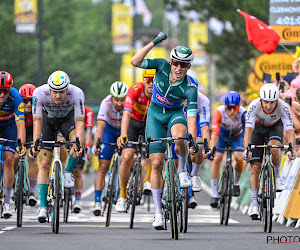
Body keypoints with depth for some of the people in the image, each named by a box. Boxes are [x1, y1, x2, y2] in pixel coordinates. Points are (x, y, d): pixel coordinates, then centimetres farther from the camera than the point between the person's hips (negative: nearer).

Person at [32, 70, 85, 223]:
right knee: (44, 164, -10)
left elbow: (79, 122, -36)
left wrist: (79, 143, -50)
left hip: (67, 118, 0)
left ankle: (68, 172, -7)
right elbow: (37, 121, -33)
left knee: (77, 141, -33)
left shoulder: (77, 94, -33)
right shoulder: (39, 93, -33)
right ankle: (43, 207, -9)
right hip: (48, 119, 0)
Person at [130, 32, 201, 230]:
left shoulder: (190, 88, -24)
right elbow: (135, 61, -27)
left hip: (175, 113, -1)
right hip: (155, 114, 1)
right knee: (156, 163, -6)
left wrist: (193, 140, -43)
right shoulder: (163, 66, -19)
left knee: (179, 137, -39)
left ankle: (183, 171, -10)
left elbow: (192, 116, -30)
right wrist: (154, 43, -34)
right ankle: (158, 212, -1)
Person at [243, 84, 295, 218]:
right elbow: (248, 129, -40)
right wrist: (246, 149, -54)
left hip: (275, 127, 0)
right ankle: (254, 205, -8)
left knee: (274, 148, -34)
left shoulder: (283, 107, -33)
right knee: (255, 167, -10)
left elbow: (289, 130, -37)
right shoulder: (254, 106, -34)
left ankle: (277, 176, -7)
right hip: (258, 127, 0)